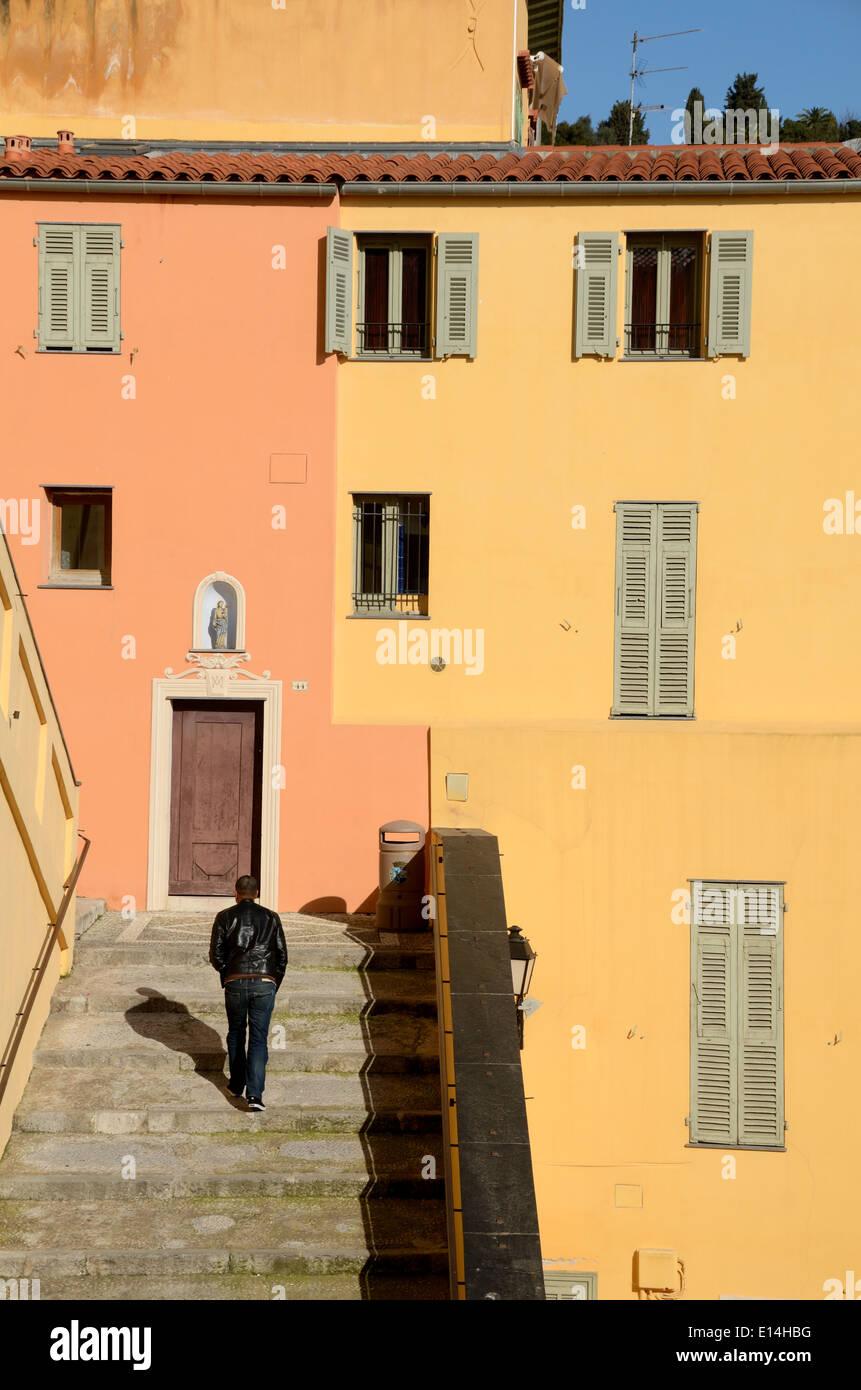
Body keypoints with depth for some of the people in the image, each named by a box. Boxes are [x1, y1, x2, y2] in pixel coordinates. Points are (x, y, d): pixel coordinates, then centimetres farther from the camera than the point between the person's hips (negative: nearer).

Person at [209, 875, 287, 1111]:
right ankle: (254, 1094, -11)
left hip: (235, 983, 0)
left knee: (236, 1034, 21)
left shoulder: (225, 917, 6)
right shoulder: (271, 918, 10)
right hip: (264, 984, 0)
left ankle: (236, 1085, 30)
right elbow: (282, 956, 9)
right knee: (258, 1040, 1)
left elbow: (216, 955, 2)